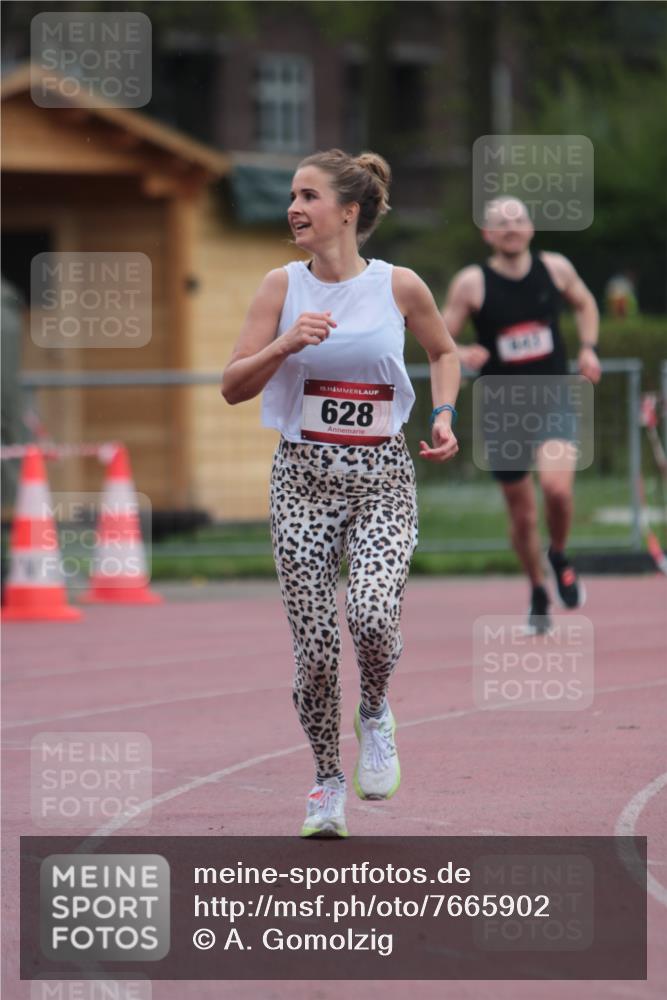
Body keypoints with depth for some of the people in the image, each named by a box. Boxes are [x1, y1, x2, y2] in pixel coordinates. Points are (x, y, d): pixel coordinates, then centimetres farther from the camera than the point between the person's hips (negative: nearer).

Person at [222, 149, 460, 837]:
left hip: (381, 476, -1)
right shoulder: (282, 287, 1)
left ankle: (375, 716, 9)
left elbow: (444, 351, 18)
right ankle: (327, 784, 18)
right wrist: (284, 346, -16)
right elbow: (233, 387, 0)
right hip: (304, 475, 1)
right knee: (315, 649, -3)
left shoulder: (400, 287, -1)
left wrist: (443, 415, 3)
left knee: (372, 616, -24)